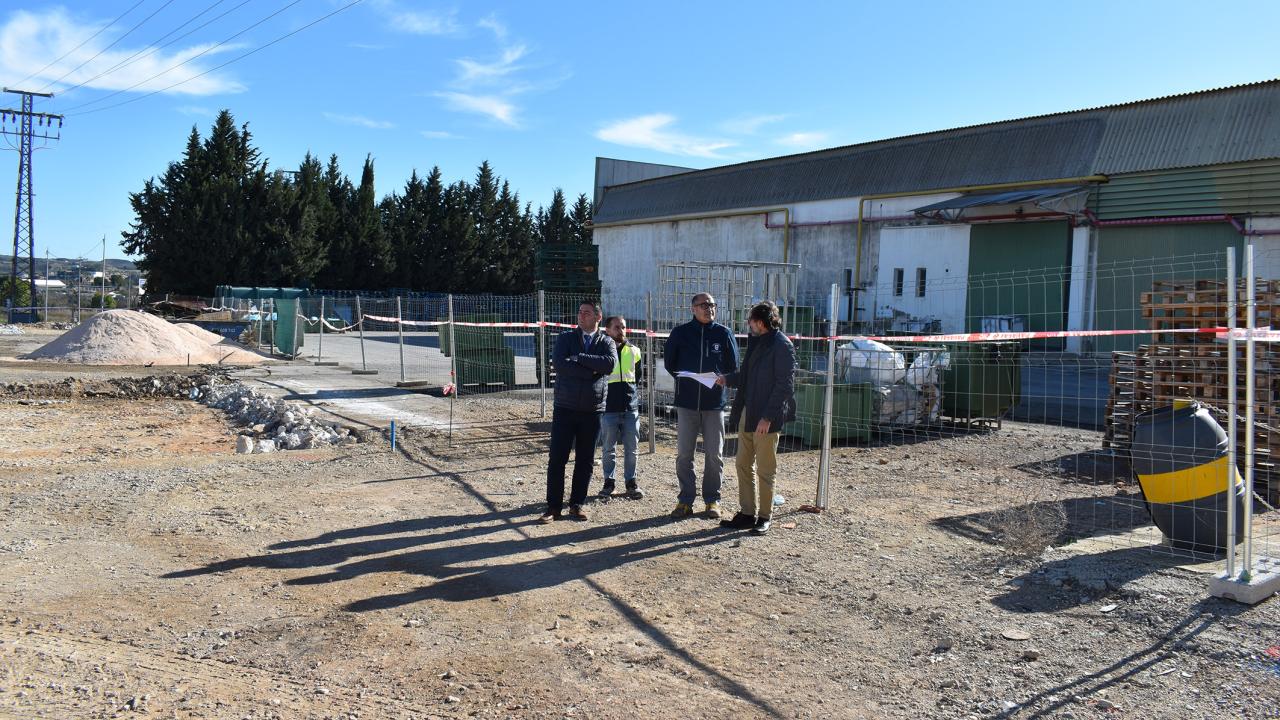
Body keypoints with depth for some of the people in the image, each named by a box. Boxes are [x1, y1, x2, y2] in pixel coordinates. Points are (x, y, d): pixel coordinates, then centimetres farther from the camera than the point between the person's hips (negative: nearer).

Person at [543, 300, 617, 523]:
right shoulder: (566, 338, 4)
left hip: (592, 411, 1)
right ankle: (554, 507, 6)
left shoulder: (606, 342, 7)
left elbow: (610, 363, -15)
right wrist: (591, 371, -14)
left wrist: (578, 357, -14)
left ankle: (576, 505, 19)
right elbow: (559, 362, -14)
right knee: (557, 459, -2)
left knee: (585, 461, 8)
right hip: (565, 408, -1)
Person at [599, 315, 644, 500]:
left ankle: (631, 482, 16)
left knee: (631, 448, 6)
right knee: (608, 448, 6)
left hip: (631, 408, 3)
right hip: (609, 408, -3)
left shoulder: (634, 351, 9)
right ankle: (608, 482, 17)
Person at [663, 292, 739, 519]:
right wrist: (686, 381, 5)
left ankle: (712, 499, 16)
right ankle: (685, 500, 12)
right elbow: (669, 363, 11)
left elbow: (732, 367, 9)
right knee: (683, 454, 2)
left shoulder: (724, 334, 2)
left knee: (714, 454, 4)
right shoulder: (680, 332, 2)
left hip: (714, 404, 0)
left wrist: (717, 381, -2)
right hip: (686, 404, 0)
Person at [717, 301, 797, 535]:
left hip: (766, 419, -9)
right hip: (747, 413, 9)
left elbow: (784, 385, -17)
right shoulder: (757, 342, 13)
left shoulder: (782, 346, -13)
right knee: (743, 464, 13)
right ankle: (747, 513, 23)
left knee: (765, 469, 3)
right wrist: (728, 379, 11)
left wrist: (768, 417, -20)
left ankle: (764, 516, 16)